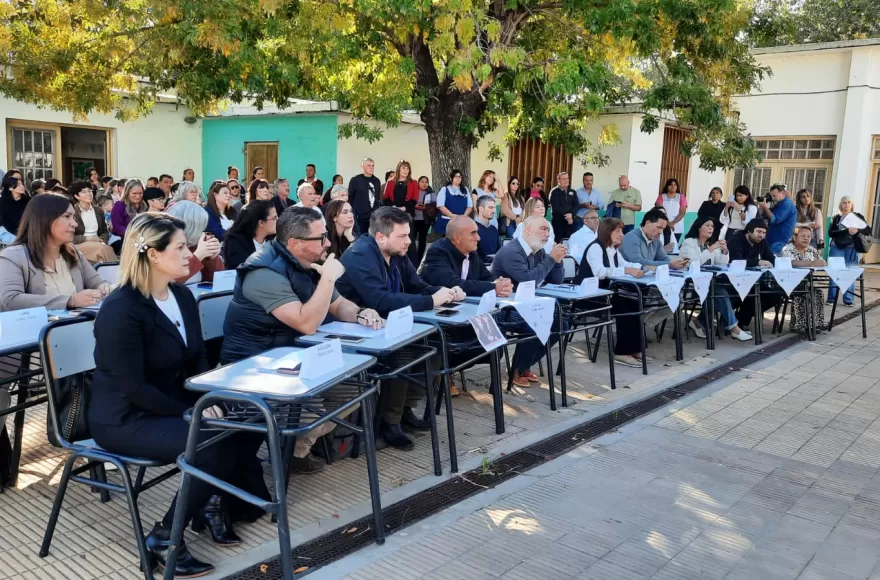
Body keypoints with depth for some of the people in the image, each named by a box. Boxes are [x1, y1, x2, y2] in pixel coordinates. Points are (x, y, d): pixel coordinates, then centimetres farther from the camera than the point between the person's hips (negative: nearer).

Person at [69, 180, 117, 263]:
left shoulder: (99, 212, 18)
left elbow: (105, 232, 19)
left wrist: (101, 240, -3)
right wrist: (87, 238, -13)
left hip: (98, 244, 4)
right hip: (79, 246, -4)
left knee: (108, 249, -30)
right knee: (101, 249, -34)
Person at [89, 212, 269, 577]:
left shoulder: (182, 297, 4)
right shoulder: (121, 310, -21)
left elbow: (198, 360, 8)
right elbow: (133, 387, -23)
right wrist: (191, 412, -23)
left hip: (173, 404, 8)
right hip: (125, 418, -8)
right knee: (214, 445, -26)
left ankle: (216, 502, 12)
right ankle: (164, 537, -8)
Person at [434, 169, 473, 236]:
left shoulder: (465, 190, 16)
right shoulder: (444, 189, 4)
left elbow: (470, 206, 11)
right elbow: (441, 206, -6)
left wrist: (464, 216, -9)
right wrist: (453, 216, -17)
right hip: (447, 222, -3)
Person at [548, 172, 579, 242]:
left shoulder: (573, 192, 15)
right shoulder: (554, 192, 0)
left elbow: (576, 205, 4)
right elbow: (555, 207, -10)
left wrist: (571, 214, -15)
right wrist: (566, 216, -14)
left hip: (570, 221, 4)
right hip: (558, 220, -4)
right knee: (558, 241, -7)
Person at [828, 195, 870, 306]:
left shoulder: (858, 216, 7)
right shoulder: (836, 218, 9)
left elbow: (868, 230, 2)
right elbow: (831, 233, -4)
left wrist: (857, 230, -18)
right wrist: (846, 231, -19)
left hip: (852, 248, -1)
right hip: (837, 247, 1)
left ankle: (848, 300, 1)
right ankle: (831, 298, 4)